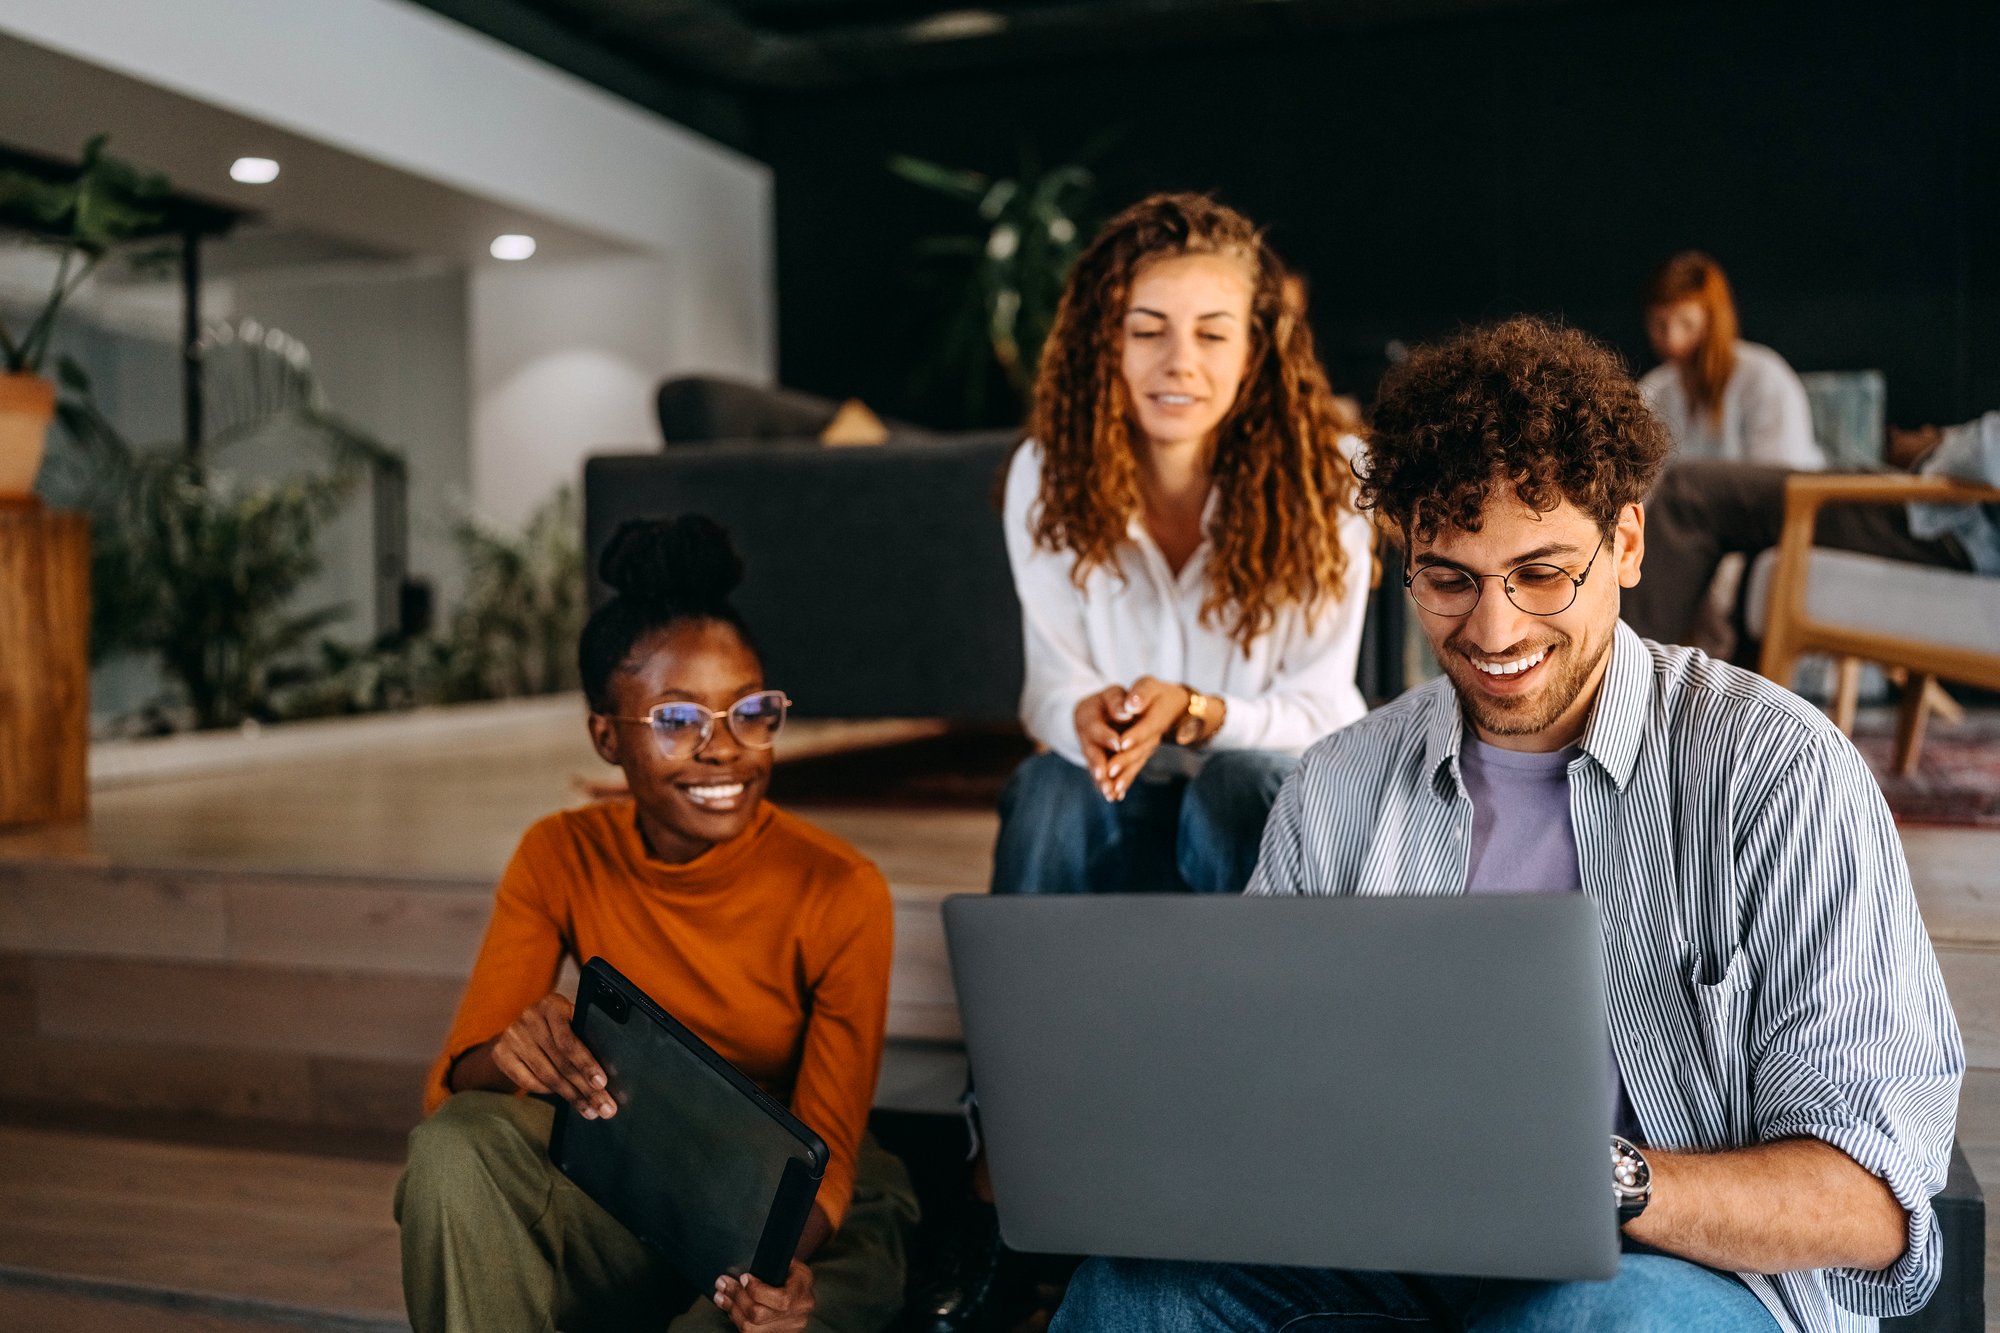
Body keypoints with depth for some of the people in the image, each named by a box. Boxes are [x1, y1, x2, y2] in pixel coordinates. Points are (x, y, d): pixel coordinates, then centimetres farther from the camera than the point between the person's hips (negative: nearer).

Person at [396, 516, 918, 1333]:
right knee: (455, 1149, -26)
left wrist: (783, 1253, -39)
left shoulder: (839, 893, -16)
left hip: (791, 1213, -3)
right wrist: (505, 1058, -38)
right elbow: (448, 1093, -13)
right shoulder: (560, 860, -7)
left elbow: (826, 1150, -15)